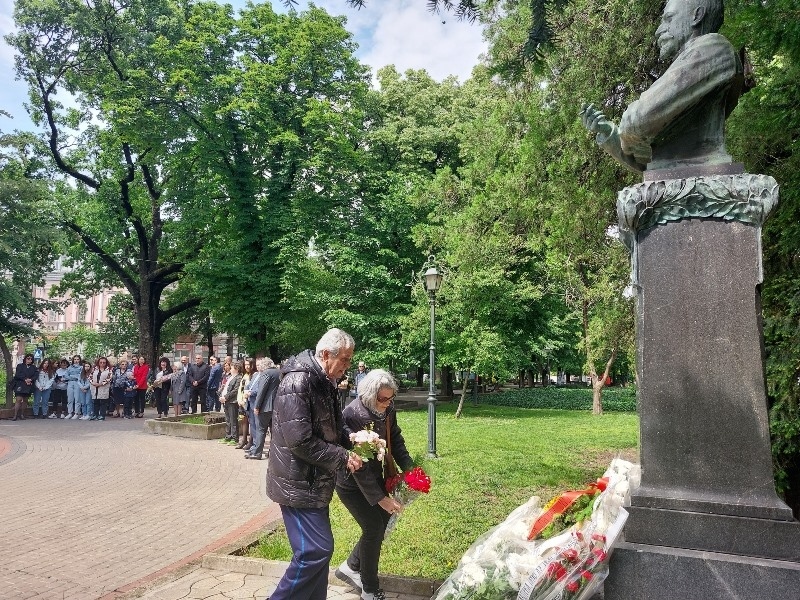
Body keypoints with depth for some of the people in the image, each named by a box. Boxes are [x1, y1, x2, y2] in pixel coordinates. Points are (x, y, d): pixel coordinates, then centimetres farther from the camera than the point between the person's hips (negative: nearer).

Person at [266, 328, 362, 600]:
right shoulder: (297, 383, -22)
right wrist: (342, 457, -19)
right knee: (315, 550, -7)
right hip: (298, 484, -10)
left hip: (315, 482, 10)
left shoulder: (324, 383, 9)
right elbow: (300, 440, -27)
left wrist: (350, 440, 2)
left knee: (319, 549, 17)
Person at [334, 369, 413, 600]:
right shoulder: (353, 415, -31)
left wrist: (409, 469, -12)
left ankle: (351, 567, 33)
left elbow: (395, 440, 2)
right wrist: (380, 498, -28)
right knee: (374, 527, -5)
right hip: (351, 483, -7)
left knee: (382, 522, 10)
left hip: (375, 476, 7)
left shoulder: (388, 409, -10)